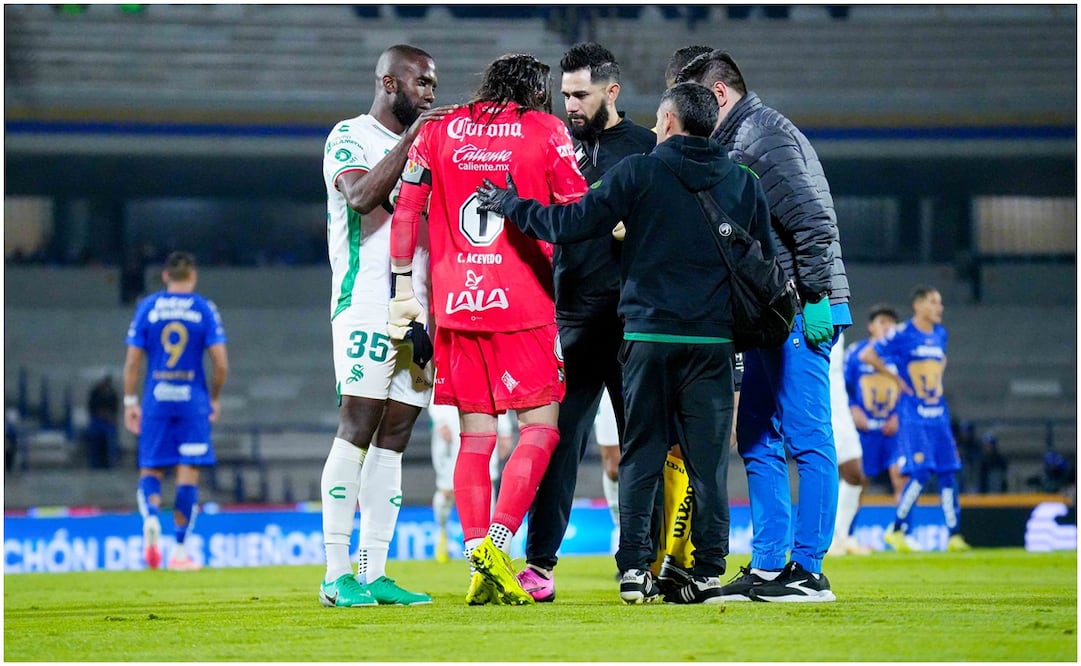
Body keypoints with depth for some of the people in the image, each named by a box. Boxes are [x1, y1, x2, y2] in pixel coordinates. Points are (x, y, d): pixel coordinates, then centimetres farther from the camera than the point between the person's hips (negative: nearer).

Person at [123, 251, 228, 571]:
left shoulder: (147, 307, 3)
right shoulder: (204, 309, 0)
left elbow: (132, 361, 1)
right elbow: (221, 364, -5)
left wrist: (130, 402, 9)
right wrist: (215, 398, 10)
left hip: (156, 400, 1)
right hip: (192, 400, -1)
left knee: (151, 470, 9)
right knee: (188, 473, 4)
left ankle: (151, 518, -22)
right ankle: (180, 550, 2)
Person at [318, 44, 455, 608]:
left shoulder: (424, 144, 22)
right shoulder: (349, 137, -1)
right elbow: (362, 196, -20)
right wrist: (411, 138, -18)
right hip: (366, 303, -7)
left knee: (392, 442, 4)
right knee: (356, 433, -11)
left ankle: (373, 574, 4)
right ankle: (336, 575, -12)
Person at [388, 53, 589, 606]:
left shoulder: (440, 130, 10)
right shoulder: (545, 131, 1)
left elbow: (405, 211, 8)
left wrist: (402, 288, 13)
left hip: (455, 307, 4)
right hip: (523, 307, -4)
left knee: (475, 437, 8)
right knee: (539, 430, 1)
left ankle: (479, 565, 1)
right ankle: (496, 544, -16)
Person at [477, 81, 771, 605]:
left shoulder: (637, 173, -3)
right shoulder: (744, 184, 7)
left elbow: (570, 224, -7)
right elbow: (766, 265, 9)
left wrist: (509, 204, 7)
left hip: (649, 334, -2)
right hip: (714, 340, 2)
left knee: (641, 453, 5)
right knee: (708, 457, 3)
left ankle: (635, 568, 1)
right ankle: (708, 571, -1)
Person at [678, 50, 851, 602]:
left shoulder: (764, 134, -10)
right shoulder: (736, 142, 21)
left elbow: (813, 221, -18)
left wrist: (815, 298, -20)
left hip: (797, 314, -10)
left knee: (807, 441, -7)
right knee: (757, 441, 12)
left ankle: (807, 571, -7)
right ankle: (769, 566, 15)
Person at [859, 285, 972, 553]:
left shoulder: (940, 333, 11)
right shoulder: (903, 334, -9)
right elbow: (867, 355, -11)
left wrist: (938, 379, 14)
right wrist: (896, 378, -9)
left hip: (938, 414, 7)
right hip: (913, 415, -7)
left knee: (948, 473, 3)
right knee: (921, 473, -13)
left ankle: (954, 535, 6)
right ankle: (896, 530, 0)